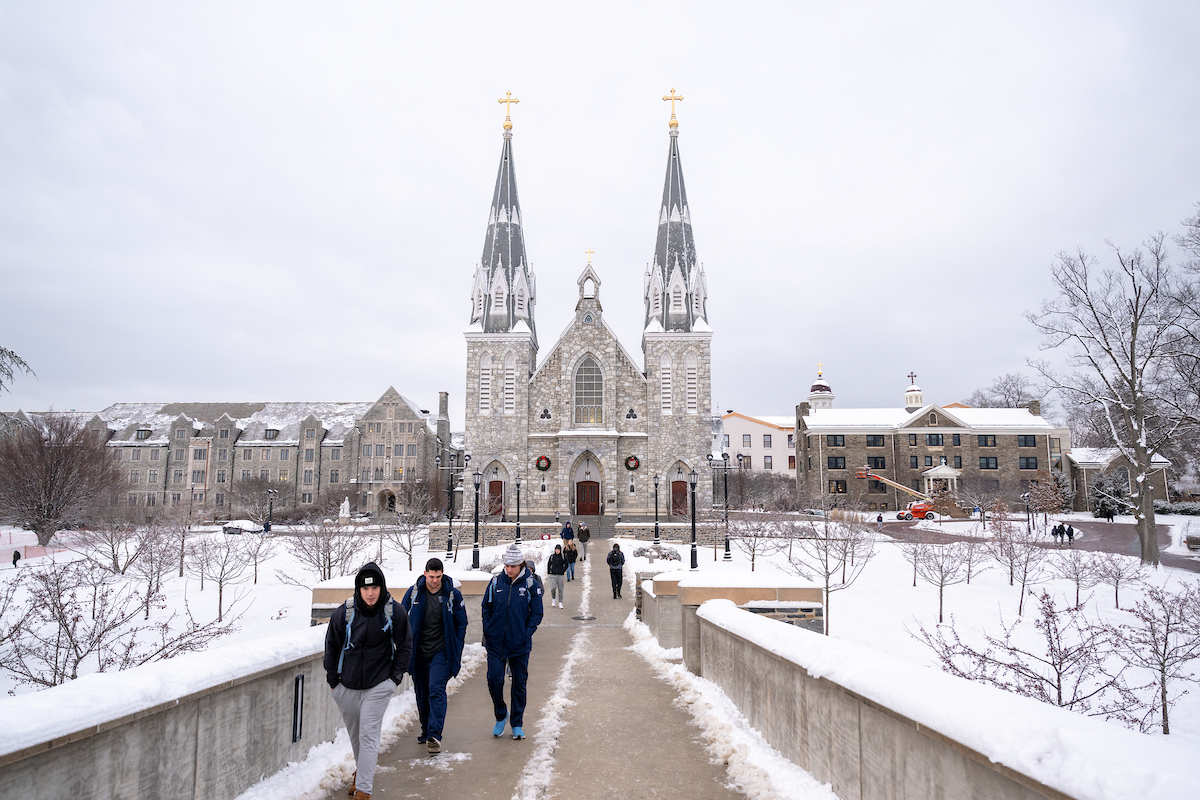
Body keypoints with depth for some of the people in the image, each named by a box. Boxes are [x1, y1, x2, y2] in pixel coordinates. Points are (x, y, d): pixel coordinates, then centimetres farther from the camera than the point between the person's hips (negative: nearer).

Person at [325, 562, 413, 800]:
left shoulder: (394, 612, -13)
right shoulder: (344, 612, -12)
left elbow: (405, 646, 1)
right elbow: (332, 646, 5)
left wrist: (395, 676, -1)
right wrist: (332, 677, 6)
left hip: (379, 685, -2)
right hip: (346, 685, 2)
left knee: (369, 735, -7)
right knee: (354, 733, 17)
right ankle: (362, 769, 42)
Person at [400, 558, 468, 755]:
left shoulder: (453, 594, -6)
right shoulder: (414, 592, -2)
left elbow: (461, 624, 2)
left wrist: (457, 653, -2)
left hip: (441, 652, -3)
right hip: (418, 652, 3)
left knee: (436, 691, -15)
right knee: (421, 694, 12)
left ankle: (434, 735, -16)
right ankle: (426, 730, 31)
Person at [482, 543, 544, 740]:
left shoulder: (531, 585, -6)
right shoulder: (496, 582, 0)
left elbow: (536, 613, -1)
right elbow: (486, 608, 9)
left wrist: (526, 634, -10)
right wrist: (488, 632, 0)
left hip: (520, 644, -1)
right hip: (496, 643, 1)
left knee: (519, 683, 7)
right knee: (494, 679, -3)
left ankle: (517, 724, 23)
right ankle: (501, 715, 23)